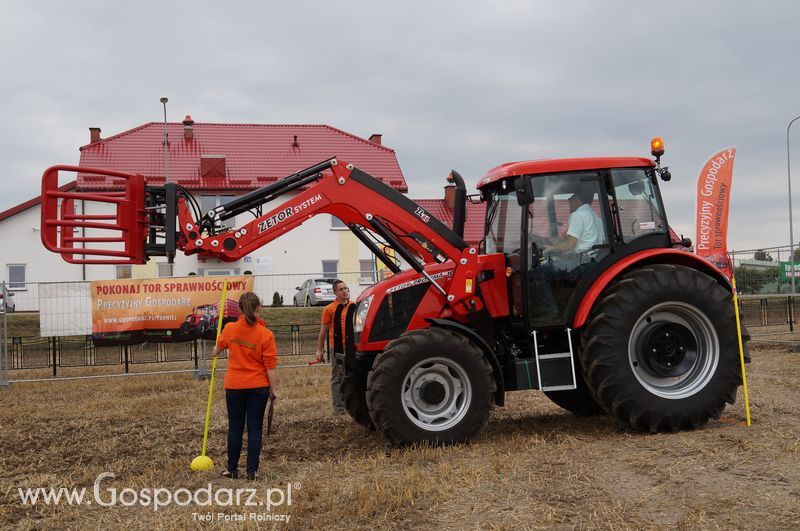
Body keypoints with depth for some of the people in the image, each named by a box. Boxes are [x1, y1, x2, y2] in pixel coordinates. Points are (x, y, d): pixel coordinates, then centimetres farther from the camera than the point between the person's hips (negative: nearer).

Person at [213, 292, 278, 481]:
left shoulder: (230, 328, -6)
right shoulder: (266, 334, -14)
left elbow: (219, 346, 17)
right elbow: (270, 366, -11)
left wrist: (216, 352, 40)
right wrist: (273, 389, 0)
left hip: (234, 386, 2)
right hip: (258, 387, -2)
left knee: (235, 428, 13)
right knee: (254, 429, 7)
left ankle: (232, 469, 22)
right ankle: (251, 471, 10)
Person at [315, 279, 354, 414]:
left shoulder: (354, 307, 8)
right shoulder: (329, 309, -4)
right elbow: (323, 331, 0)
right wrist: (319, 350, -1)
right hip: (337, 348, -4)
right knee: (337, 378, 2)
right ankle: (338, 407, 8)